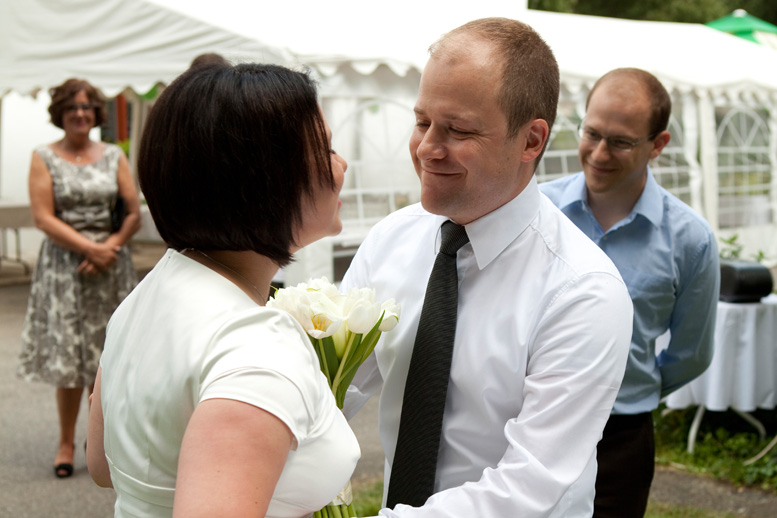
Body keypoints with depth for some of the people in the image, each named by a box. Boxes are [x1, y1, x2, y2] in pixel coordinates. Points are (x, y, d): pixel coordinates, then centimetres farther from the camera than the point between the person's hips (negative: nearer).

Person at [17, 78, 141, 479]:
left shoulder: (113, 156, 9)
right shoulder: (44, 158, 4)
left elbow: (134, 213, 6)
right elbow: (43, 217, -5)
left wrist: (109, 247, -10)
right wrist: (89, 247, -12)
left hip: (110, 267, 2)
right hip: (64, 268, -2)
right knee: (68, 358, 0)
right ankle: (66, 443, 14)